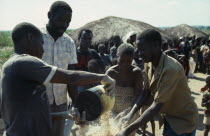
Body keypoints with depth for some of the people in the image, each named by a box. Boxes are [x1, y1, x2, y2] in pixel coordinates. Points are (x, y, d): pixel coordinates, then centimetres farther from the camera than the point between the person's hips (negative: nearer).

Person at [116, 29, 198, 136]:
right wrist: (129, 115, -17)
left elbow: (156, 106, -33)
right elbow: (145, 93, -3)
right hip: (169, 116, 6)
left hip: (183, 119, -6)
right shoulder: (149, 65, -7)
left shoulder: (171, 69, -32)